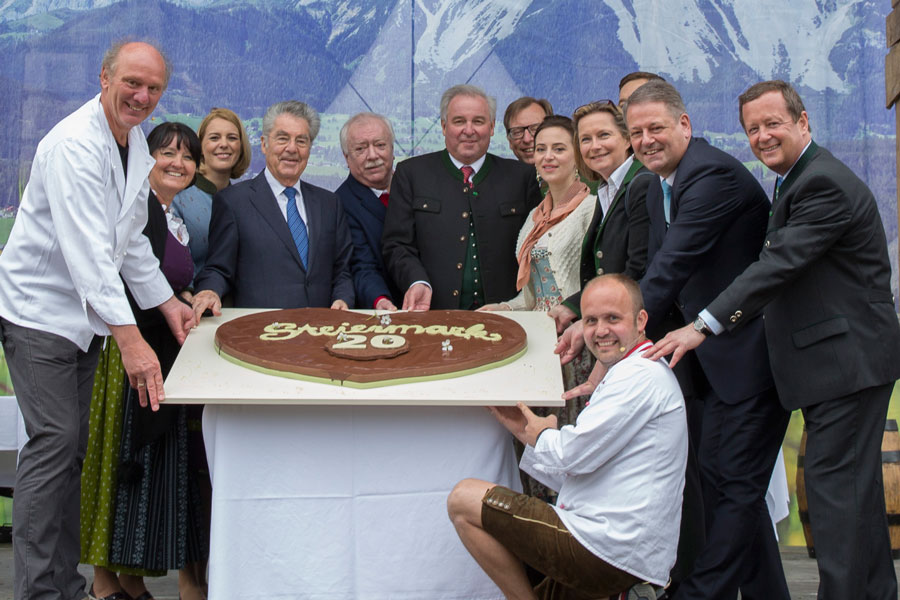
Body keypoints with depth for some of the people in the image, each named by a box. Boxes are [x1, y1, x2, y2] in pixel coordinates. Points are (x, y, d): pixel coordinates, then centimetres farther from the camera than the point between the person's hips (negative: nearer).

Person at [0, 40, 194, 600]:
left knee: (72, 448, 10)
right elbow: (87, 250, -30)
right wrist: (130, 338, -35)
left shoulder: (135, 144, 7)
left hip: (84, 316, 9)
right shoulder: (75, 145, -22)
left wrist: (166, 301, 8)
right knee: (55, 440, -12)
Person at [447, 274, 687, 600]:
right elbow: (578, 473, 20)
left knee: (463, 499, -6)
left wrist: (541, 432, 3)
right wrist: (525, 430, 12)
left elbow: (573, 455, -18)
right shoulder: (628, 376, 20)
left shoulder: (641, 375, -13)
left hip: (606, 554, -11)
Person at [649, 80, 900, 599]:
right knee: (854, 484, 17)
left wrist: (705, 326, -29)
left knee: (833, 483, -8)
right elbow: (780, 268, 20)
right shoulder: (799, 181, 18)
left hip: (848, 358, -11)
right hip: (846, 360, 11)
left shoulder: (824, 183, -16)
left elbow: (780, 264, -25)